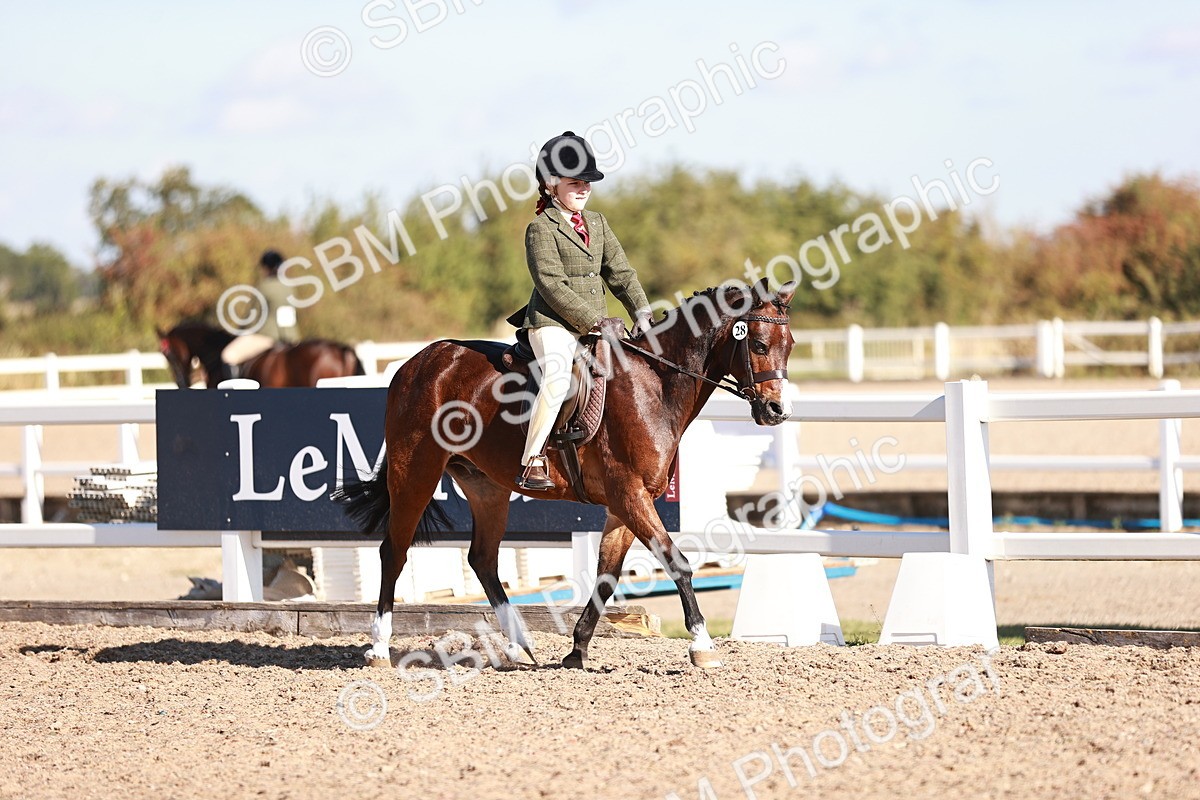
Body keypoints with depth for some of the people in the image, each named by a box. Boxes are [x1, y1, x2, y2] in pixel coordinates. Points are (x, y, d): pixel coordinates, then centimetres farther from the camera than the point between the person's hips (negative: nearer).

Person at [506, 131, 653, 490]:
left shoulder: (597, 222, 16)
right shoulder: (541, 228, -7)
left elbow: (619, 272, 15)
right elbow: (552, 286, -15)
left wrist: (641, 312, 1)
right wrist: (595, 322, -19)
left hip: (594, 323, 8)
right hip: (553, 323, -8)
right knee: (557, 379, -31)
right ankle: (532, 462, -30)